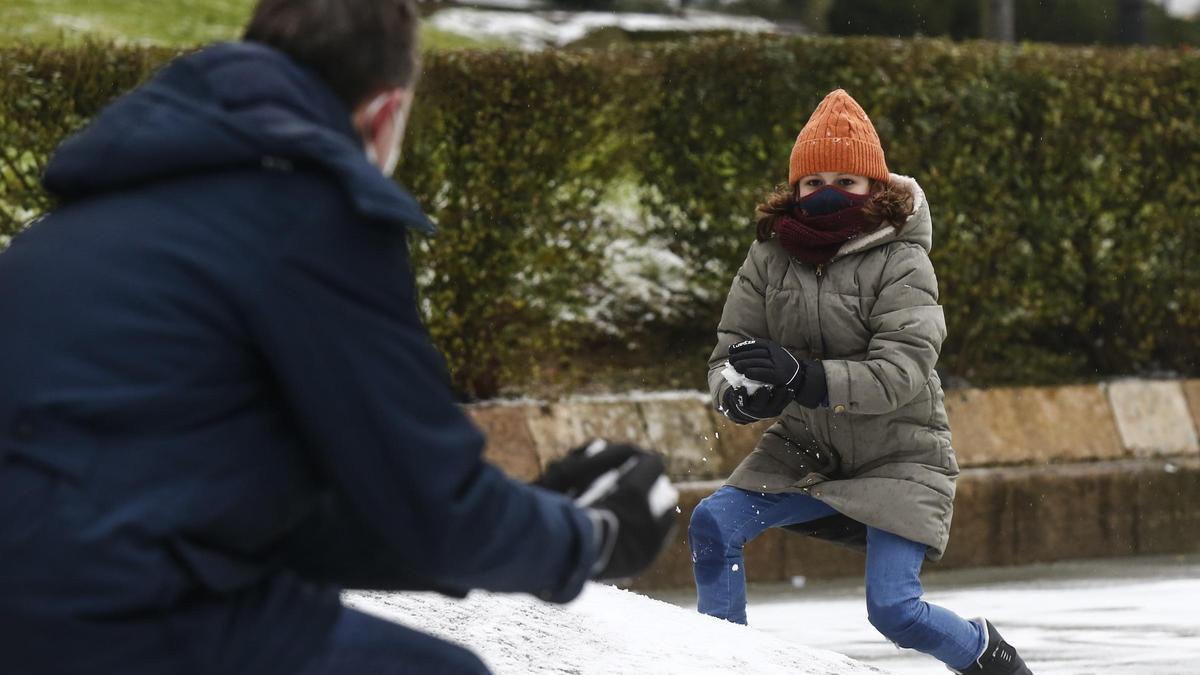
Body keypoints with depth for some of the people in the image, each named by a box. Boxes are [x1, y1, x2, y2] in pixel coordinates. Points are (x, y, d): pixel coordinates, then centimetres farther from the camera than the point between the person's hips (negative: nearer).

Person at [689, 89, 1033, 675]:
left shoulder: (901, 262, -17)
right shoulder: (770, 259, -5)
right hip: (805, 451, 4)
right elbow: (728, 356, -6)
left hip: (898, 458, -4)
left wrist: (806, 379, -41)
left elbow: (902, 373, -26)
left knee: (895, 611, -13)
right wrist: (739, 394, -31)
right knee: (711, 525, -16)